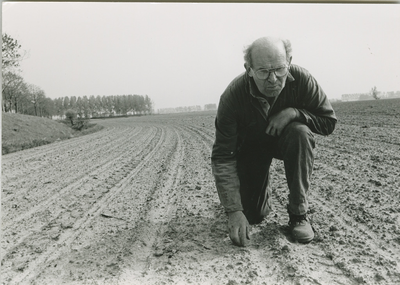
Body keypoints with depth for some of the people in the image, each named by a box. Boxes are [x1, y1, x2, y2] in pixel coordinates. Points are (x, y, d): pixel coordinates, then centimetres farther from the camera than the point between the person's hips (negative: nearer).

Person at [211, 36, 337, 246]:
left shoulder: (301, 79, -28)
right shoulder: (232, 96, -32)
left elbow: (328, 121, -14)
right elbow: (222, 157, -30)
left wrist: (294, 112, -34)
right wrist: (234, 211, -36)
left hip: (285, 139, 1)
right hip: (250, 146, -1)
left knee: (300, 133, -35)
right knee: (252, 216, -6)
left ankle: (298, 214, -19)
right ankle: (264, 191, 33)